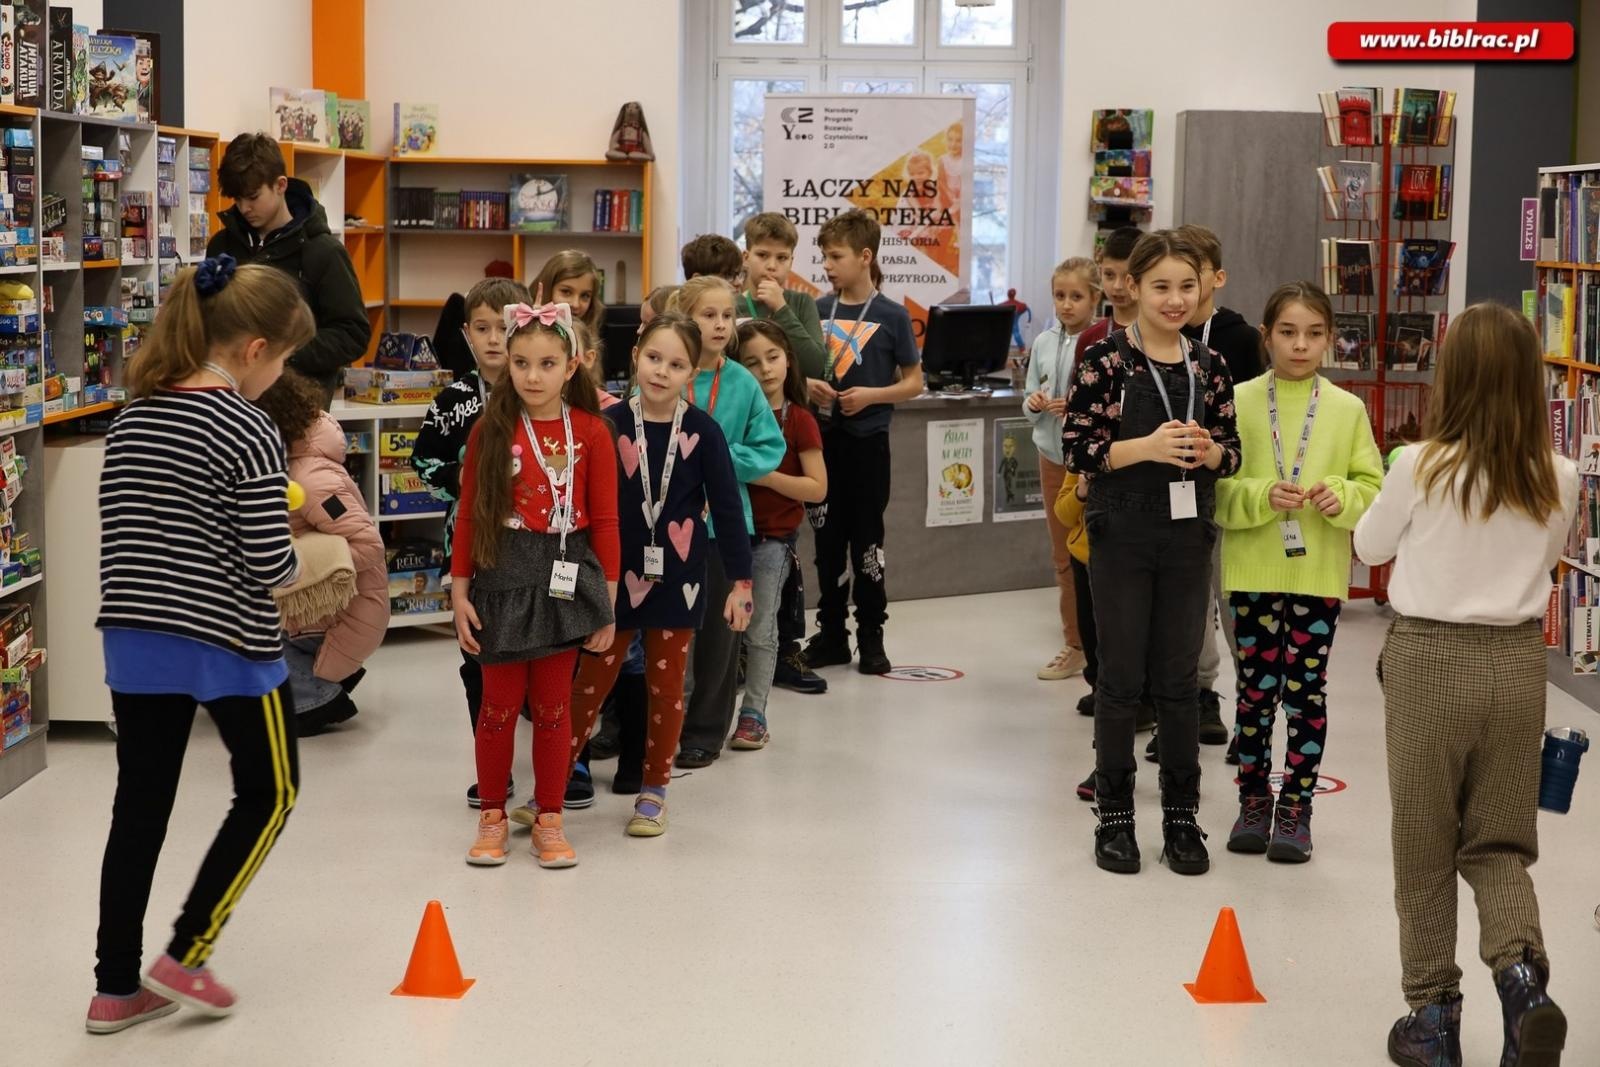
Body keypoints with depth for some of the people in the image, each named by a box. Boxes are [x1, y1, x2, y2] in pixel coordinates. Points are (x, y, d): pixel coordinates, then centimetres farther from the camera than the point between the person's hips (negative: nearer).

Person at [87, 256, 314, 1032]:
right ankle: (183, 958, 12)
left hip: (133, 640, 6)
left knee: (139, 807, 12)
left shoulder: (132, 417, 6)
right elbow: (268, 565, -16)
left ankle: (115, 987, 17)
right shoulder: (248, 431, -15)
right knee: (268, 794, 14)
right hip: (226, 644, -6)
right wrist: (297, 565, 3)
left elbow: (118, 531, 10)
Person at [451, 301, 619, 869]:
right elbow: (468, 516, 1)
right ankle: (492, 816, 21)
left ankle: (549, 820, 19)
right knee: (500, 704, 8)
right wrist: (460, 591, -2)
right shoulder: (491, 430, -2)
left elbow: (605, 520, -1)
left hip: (565, 580, 0)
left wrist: (607, 599, -2)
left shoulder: (590, 432, -3)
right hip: (502, 577, 0)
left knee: (553, 705, 8)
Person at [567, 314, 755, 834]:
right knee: (592, 679, 4)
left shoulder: (702, 430, -6)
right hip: (616, 574, 0)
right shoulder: (610, 424, -6)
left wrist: (740, 580, -4)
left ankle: (654, 790, 22)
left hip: (676, 576, 0)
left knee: (667, 684, 10)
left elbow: (727, 507, -2)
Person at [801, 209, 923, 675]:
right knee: (827, 538, 8)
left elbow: (914, 381, 0)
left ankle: (871, 636, 14)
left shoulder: (891, 315, -5)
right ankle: (830, 633, 18)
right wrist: (809, 385, -8)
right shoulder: (817, 311, 5)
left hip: (867, 439, -3)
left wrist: (871, 395, -15)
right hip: (823, 437, 3)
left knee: (867, 540, 4)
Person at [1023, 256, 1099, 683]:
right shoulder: (1044, 343, 5)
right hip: (1054, 456, 6)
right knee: (1064, 557, 14)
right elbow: (1030, 402, 11)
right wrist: (1033, 404, -11)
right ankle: (1074, 646, 25)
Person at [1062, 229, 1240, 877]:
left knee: (1178, 678, 10)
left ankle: (1182, 815, 19)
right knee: (1122, 677, 5)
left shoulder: (1209, 366, 5)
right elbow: (1076, 448, -10)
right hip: (1122, 535, -3)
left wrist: (1208, 452, -13)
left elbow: (1231, 452, 10)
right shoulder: (1106, 360, -7)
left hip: (1188, 536, 3)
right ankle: (1114, 817, 16)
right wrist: (1148, 446, -22)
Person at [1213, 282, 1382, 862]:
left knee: (1306, 690, 5)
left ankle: (1296, 806, 16)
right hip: (1253, 570, 0)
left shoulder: (1348, 409, 2)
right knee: (1255, 688, 8)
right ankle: (1254, 800, 22)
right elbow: (1218, 489, -2)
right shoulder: (1239, 401, -1)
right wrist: (1263, 496, -19)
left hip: (1319, 574, 0)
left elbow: (1373, 487, 5)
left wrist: (1342, 496, -15)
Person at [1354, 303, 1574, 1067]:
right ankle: (1520, 965, -11)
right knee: (1498, 840, 14)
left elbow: (1369, 547, 4)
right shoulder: (1558, 480, -3)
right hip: (1517, 661, 3)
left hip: (1430, 658, -3)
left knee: (1424, 846, 10)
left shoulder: (1422, 467, -12)